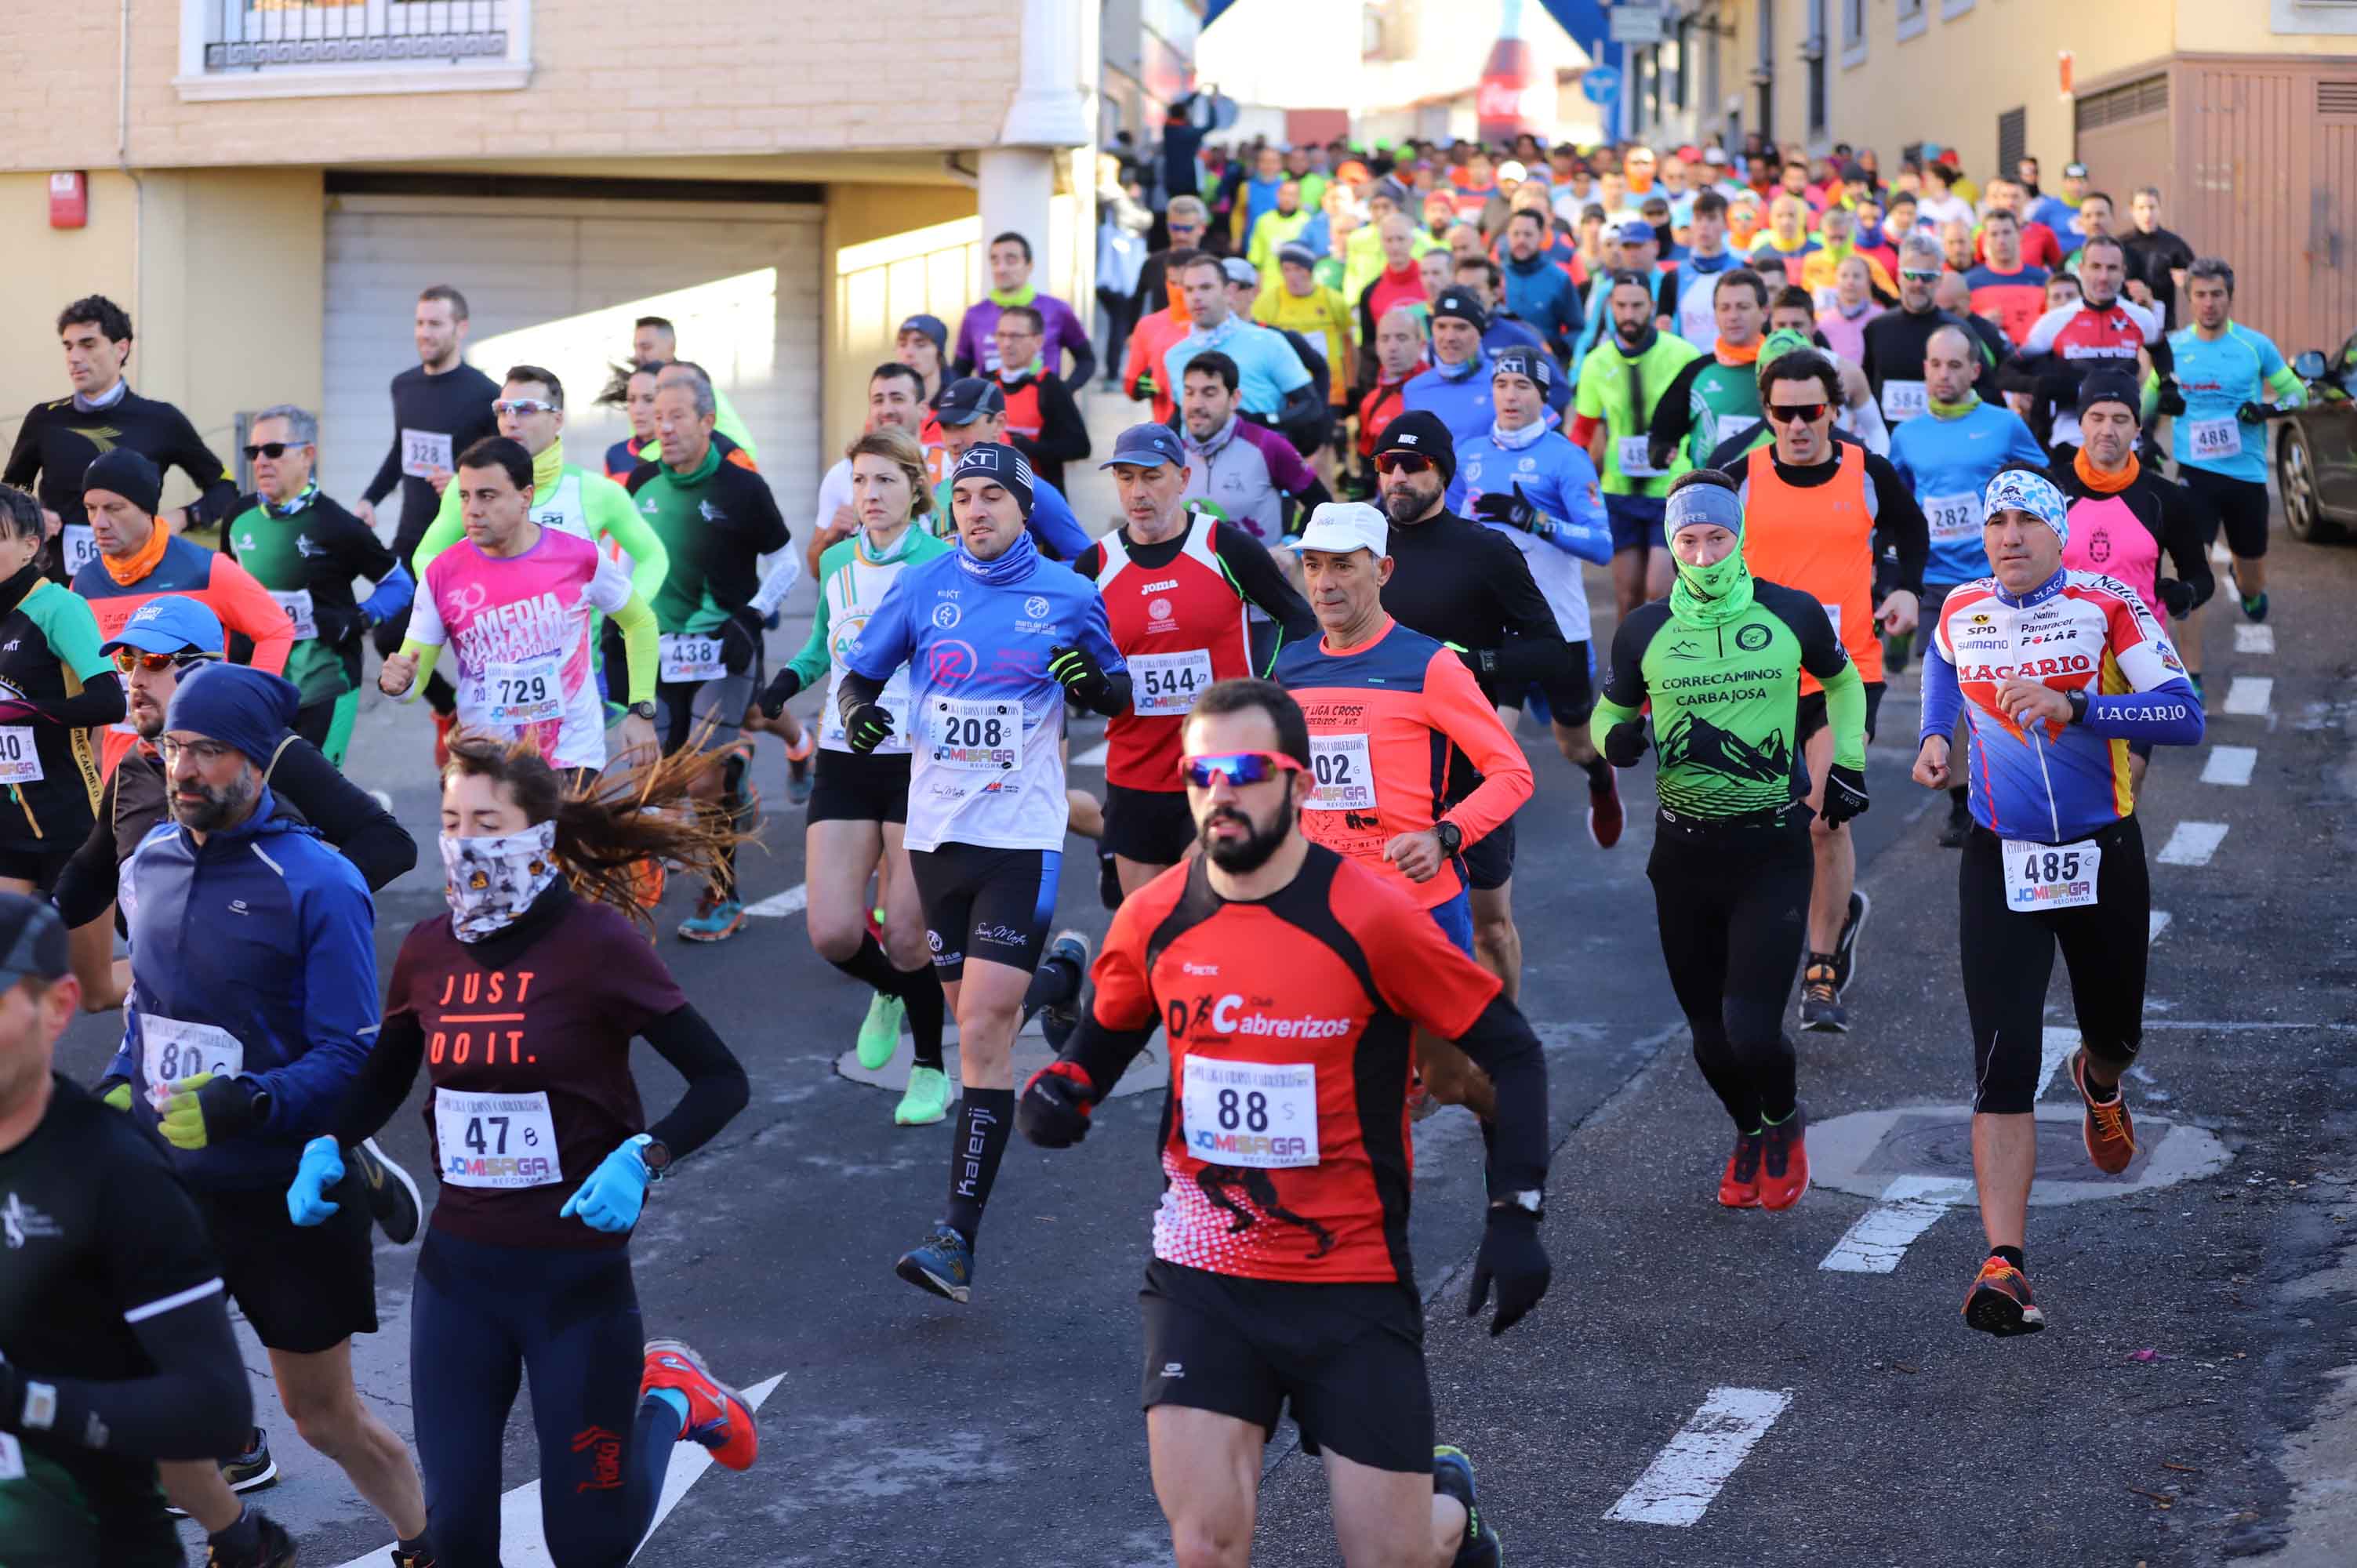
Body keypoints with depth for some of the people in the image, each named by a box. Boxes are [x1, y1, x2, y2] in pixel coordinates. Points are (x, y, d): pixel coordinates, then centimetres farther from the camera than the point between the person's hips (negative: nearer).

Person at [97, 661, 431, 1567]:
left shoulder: (317, 884, -17)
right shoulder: (150, 864, 2)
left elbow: (352, 1057, -19)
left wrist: (243, 1105, -32)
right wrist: (115, 1092, 2)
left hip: (286, 1193, -5)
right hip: (165, 1182, 5)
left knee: (324, 1417, 6)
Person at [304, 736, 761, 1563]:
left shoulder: (594, 942, -14)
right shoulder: (428, 950, 1)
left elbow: (721, 1081, -12)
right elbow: (383, 1080, 18)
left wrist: (641, 1161, -27)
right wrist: (325, 1150, 0)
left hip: (577, 1271, -4)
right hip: (458, 1269, 4)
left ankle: (668, 1400, 31)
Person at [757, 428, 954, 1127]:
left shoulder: (943, 564, -6)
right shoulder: (837, 562, 9)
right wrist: (793, 675, 6)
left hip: (919, 761, -4)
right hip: (843, 762, 4)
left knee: (906, 935, -4)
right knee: (833, 933, -4)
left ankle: (931, 1069, 18)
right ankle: (890, 992, 31)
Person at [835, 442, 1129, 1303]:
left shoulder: (1068, 595, 0)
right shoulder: (923, 586, 3)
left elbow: (1119, 695, 11)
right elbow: (860, 670, 11)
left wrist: (1093, 682, -12)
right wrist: (858, 713, -11)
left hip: (1022, 837, -4)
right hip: (936, 832, 4)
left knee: (984, 1031, -13)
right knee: (972, 1014, 15)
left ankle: (958, 1235, -14)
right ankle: (1046, 982, 53)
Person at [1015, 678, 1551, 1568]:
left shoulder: (1369, 920, -13)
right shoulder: (1153, 920, -3)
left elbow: (1511, 1053, -6)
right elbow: (1106, 1035, 17)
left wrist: (1516, 1213, -12)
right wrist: (1063, 1089, -6)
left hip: (1353, 1278, -2)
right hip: (1203, 1274, 2)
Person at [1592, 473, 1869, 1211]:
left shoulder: (1791, 614, -1)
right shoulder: (1644, 630, 0)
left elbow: (1843, 681, 19)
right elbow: (1611, 711, 14)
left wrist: (1847, 763, 9)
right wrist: (1617, 737, -9)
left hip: (1773, 852, -2)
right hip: (1685, 853, 2)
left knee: (1752, 1030, -13)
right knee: (1710, 1036, 7)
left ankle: (1786, 1123, 20)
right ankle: (1748, 1134, 38)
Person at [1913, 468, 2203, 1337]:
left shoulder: (2107, 606, -10)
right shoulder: (1960, 613, 0)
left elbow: (2184, 714, -20)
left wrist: (2071, 708, -31)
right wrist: (1933, 735, 8)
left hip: (2103, 856, 0)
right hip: (2000, 864, 0)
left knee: (2116, 1034, 19)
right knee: (2003, 1064, -13)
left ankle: (2100, 1084, 59)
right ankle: (2003, 1264, -18)